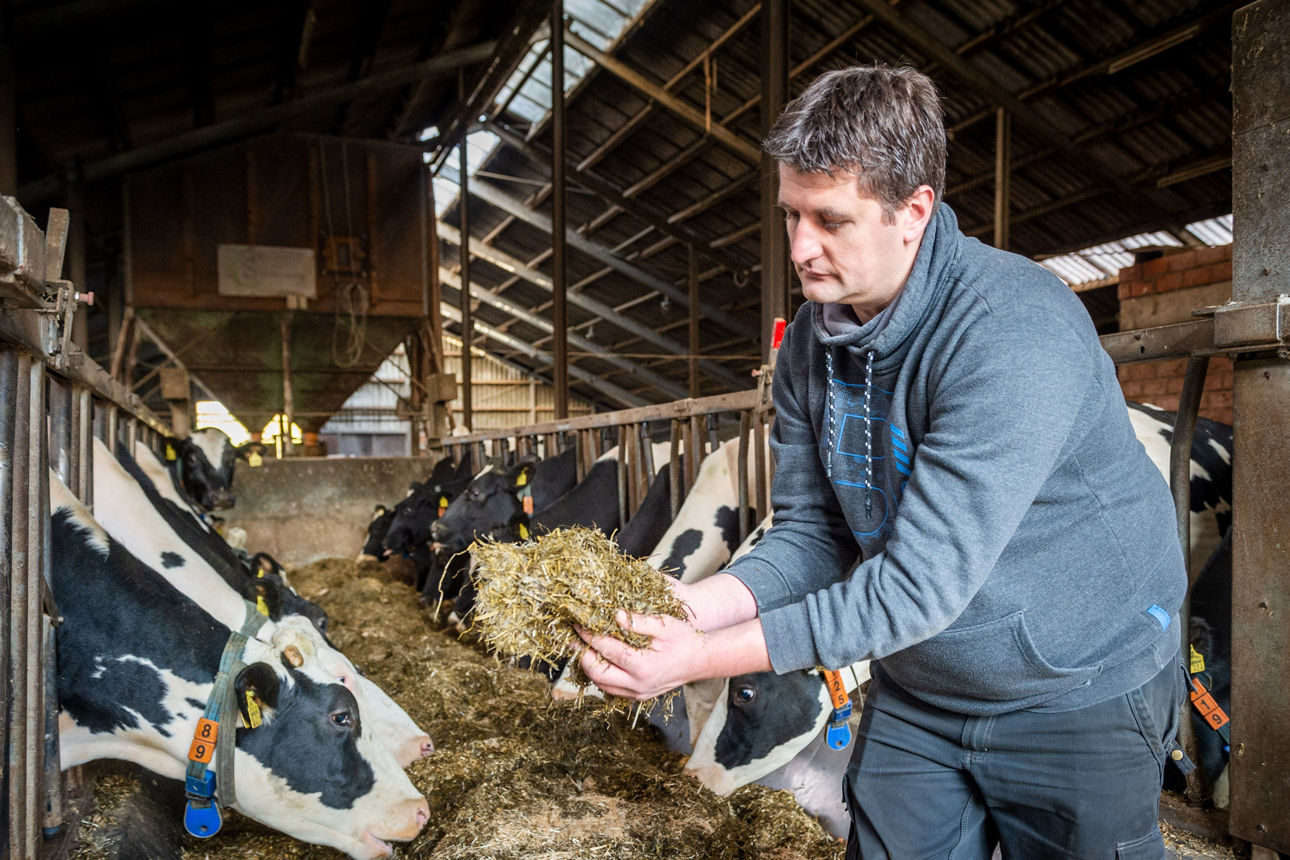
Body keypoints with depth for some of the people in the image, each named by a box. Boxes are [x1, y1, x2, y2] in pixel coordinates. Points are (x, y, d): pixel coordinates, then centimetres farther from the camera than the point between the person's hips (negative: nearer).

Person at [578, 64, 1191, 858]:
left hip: (1078, 695, -5)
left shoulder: (1015, 333, -30)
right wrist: (692, 605, -22)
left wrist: (702, 658, -33)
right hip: (915, 691, 6)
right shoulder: (812, 338, -6)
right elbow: (813, 533, -4)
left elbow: (922, 583, -33)